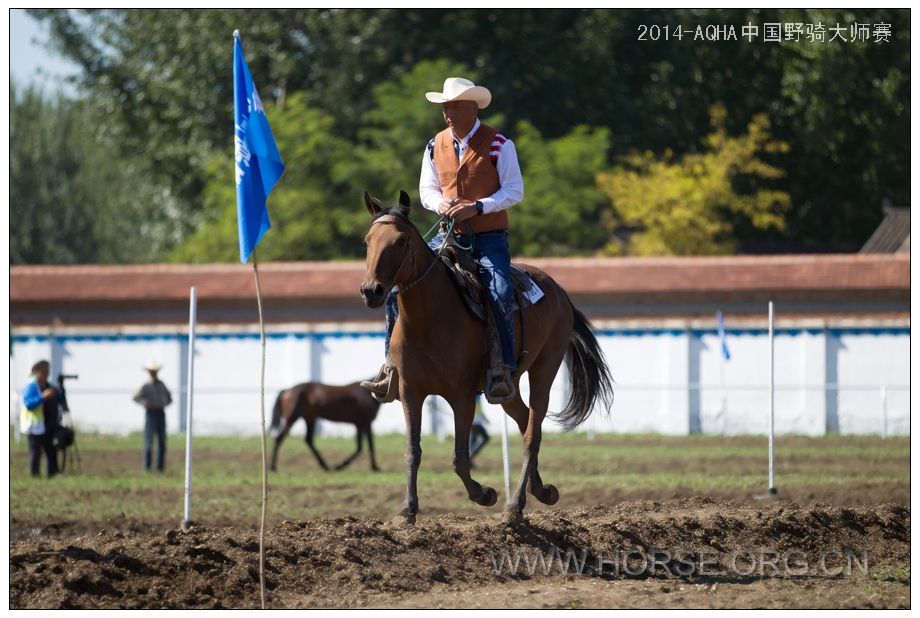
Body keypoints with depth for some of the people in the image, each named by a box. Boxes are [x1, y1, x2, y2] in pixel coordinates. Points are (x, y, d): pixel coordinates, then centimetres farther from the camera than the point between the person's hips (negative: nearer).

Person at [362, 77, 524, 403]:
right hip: (450, 235, 5)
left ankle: (502, 370, -19)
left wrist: (476, 207, -21)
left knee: (500, 294, -29)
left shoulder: (498, 144, -6)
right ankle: (393, 364, -1)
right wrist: (441, 204, -9)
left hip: (489, 238, -5)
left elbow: (514, 191, -8)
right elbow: (427, 190, 15)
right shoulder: (436, 146, 8)